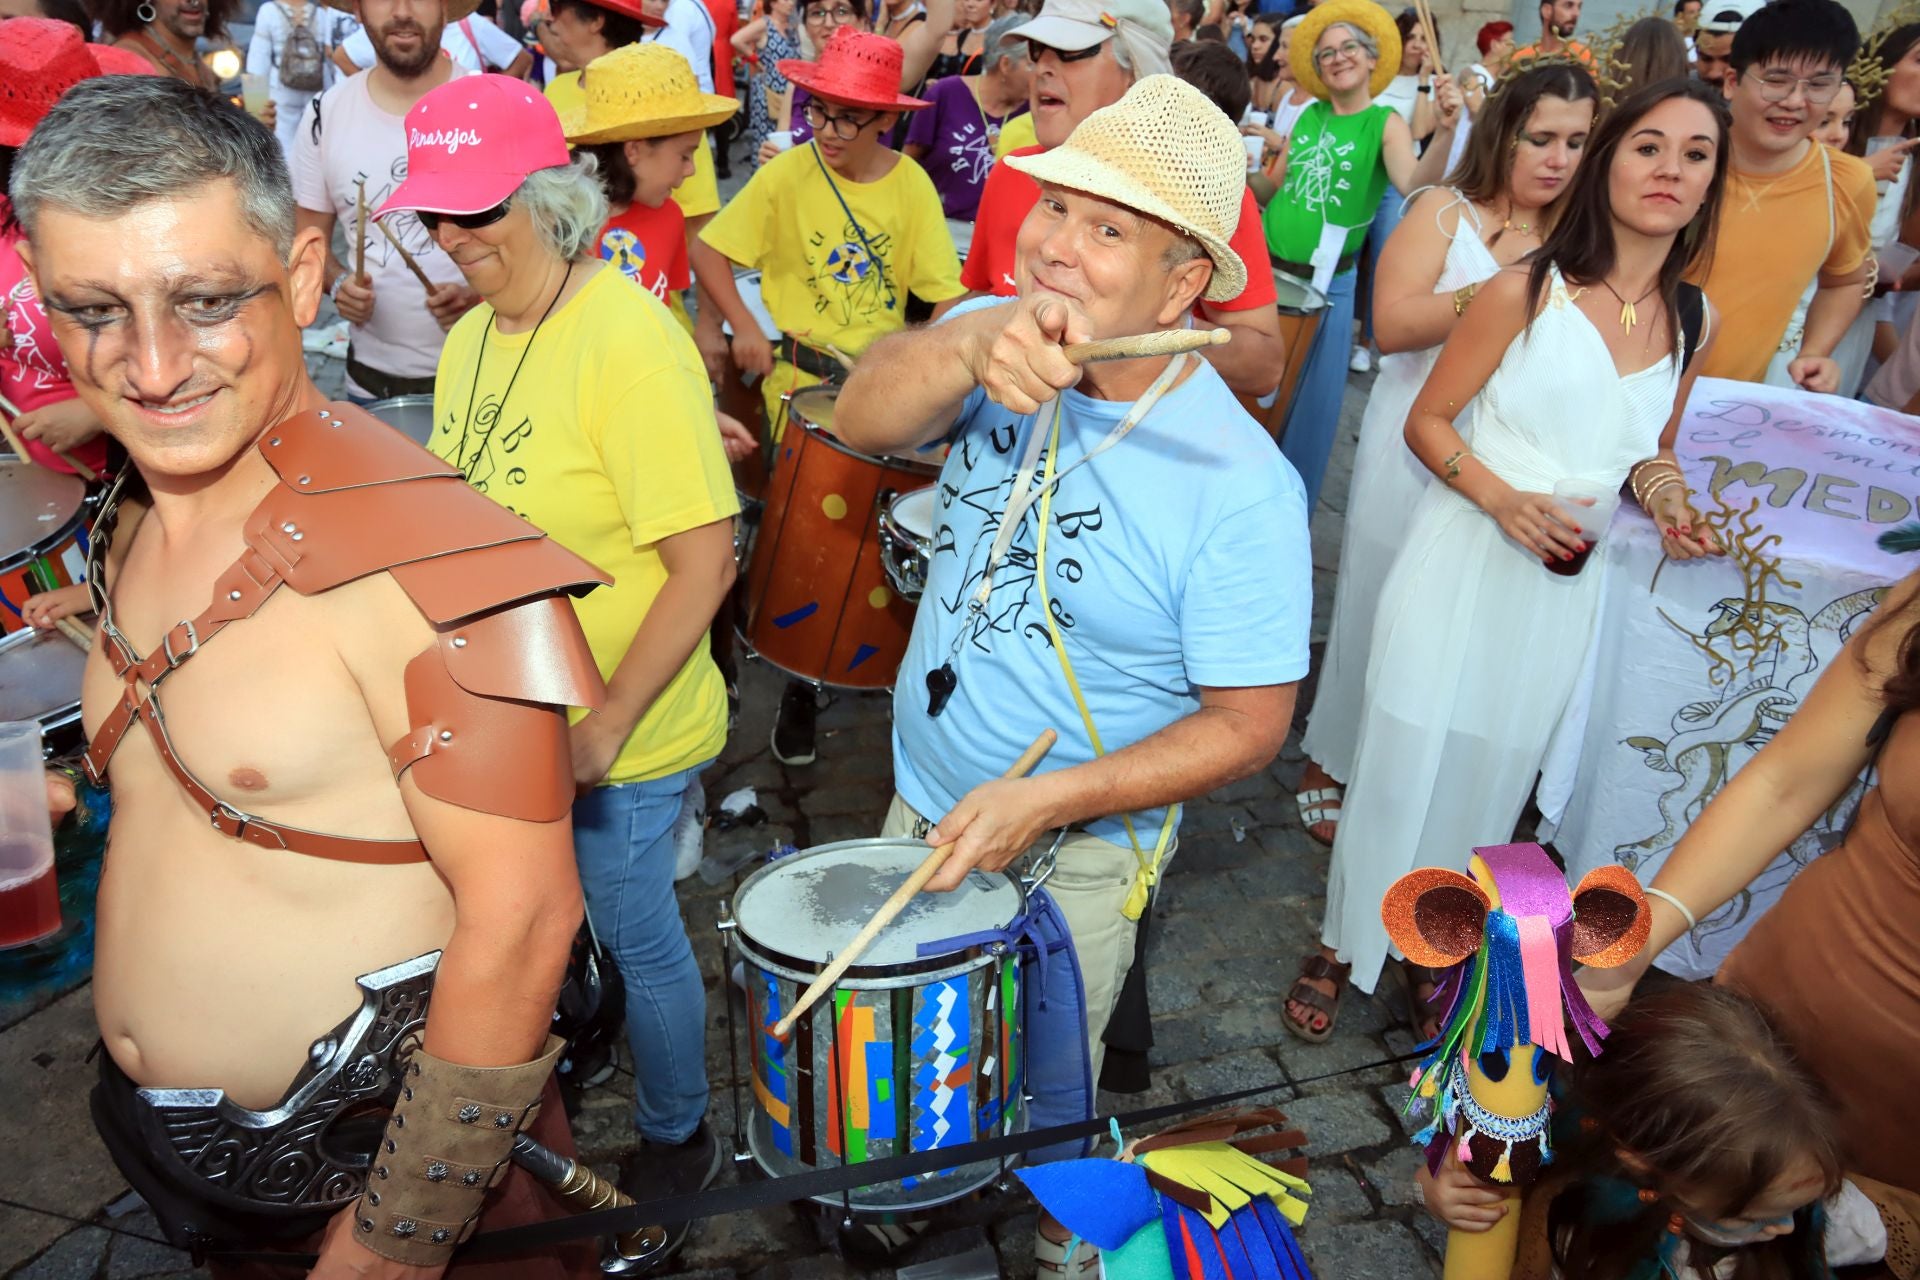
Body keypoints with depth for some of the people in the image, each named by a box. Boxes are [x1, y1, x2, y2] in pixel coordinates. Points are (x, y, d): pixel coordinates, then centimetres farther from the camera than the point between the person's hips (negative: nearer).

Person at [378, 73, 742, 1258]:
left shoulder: (629, 344, -22)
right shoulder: (472, 335, 3)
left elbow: (704, 563, -24)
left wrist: (607, 725, -21)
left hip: (621, 735, -7)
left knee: (636, 937, 11)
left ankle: (677, 1137, 37)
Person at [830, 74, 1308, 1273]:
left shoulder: (1240, 486, -27)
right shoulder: (993, 339, -13)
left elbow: (1248, 725, -21)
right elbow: (864, 418, -32)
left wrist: (1045, 801, -28)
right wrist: (972, 344, -53)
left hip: (1077, 857, -5)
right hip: (922, 803, 5)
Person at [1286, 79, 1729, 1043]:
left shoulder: (1695, 323, 6)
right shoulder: (1526, 292, -9)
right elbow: (1426, 422, -6)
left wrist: (1664, 494, -3)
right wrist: (1502, 497, -22)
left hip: (1566, 588, 4)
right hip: (1463, 565, -4)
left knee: (1490, 781, 15)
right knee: (1401, 763, 3)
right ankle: (1343, 945, 25)